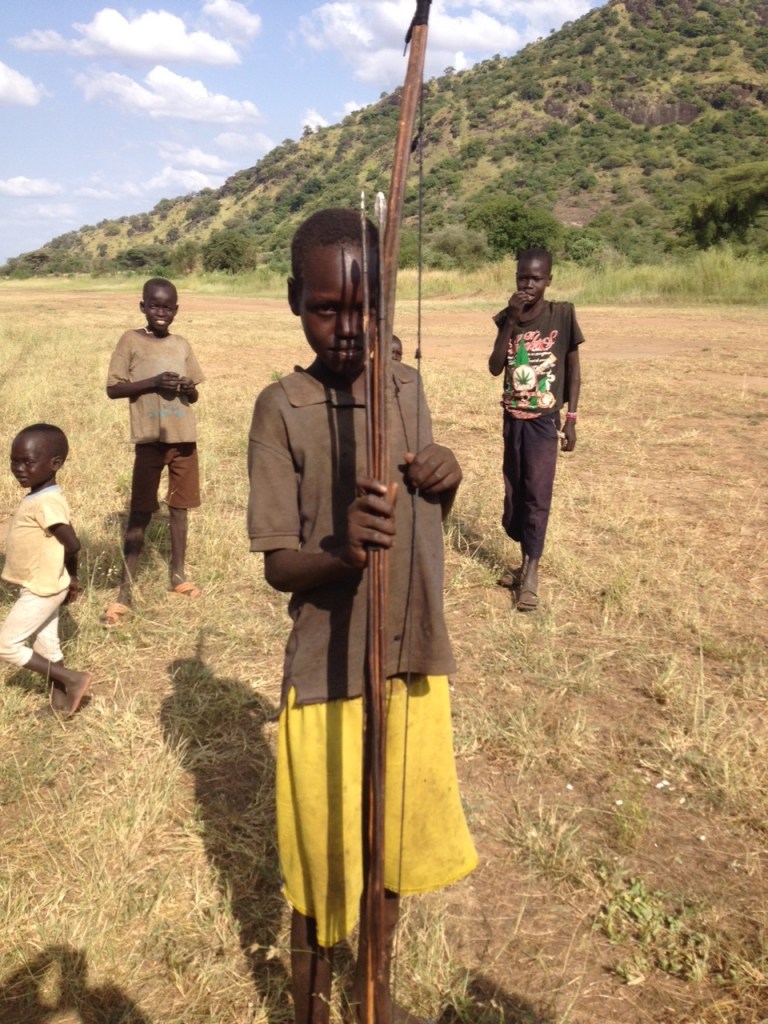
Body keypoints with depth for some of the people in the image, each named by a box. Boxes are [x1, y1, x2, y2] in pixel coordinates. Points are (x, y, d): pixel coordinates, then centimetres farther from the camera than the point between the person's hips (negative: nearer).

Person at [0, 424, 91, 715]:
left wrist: (71, 578, -10)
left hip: (41, 590, -9)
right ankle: (60, 700, 27)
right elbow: (62, 543, 11)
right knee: (47, 647, 16)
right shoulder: (40, 498, 5)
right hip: (41, 588, 9)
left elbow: (72, 544, -27)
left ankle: (73, 679, 4)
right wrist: (67, 580, 15)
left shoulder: (46, 503, -25)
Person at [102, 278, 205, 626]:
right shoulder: (130, 341, -3)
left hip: (183, 437, 4)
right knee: (140, 512, -1)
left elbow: (194, 396, 12)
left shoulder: (182, 345, 8)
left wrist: (187, 388, -11)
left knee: (179, 507, 12)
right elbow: (113, 388, -6)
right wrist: (152, 382, -18)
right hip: (150, 438, -3)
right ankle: (125, 591, 4)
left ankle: (178, 576, 26)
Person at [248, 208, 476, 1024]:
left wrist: (445, 479, -9)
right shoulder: (281, 408, -12)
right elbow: (276, 564, -13)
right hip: (328, 680, -5)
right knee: (320, 871, 11)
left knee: (392, 852, 21)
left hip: (416, 666, 5)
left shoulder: (408, 386, 3)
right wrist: (339, 551, -35)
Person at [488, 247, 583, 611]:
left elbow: (573, 368, -1)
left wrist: (571, 418, -4)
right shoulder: (508, 318, 2)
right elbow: (495, 368, -8)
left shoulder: (562, 314, -6)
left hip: (543, 420, -4)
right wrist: (511, 322, -15)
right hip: (513, 419, 4)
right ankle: (528, 563, 22)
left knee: (537, 495, -8)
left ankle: (531, 572, -4)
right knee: (514, 494, 9)